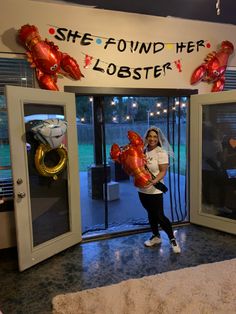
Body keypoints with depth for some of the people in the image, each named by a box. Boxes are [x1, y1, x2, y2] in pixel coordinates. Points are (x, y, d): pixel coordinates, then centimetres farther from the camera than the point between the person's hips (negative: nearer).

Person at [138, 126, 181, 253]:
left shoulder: (161, 152, -11)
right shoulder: (142, 151, 5)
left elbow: (163, 171, -15)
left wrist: (154, 181, -29)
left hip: (155, 190, -6)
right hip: (142, 190, 6)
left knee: (160, 216, -3)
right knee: (150, 214, 19)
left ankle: (172, 239, 17)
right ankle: (156, 236, 37)